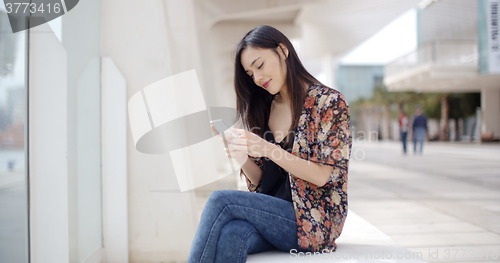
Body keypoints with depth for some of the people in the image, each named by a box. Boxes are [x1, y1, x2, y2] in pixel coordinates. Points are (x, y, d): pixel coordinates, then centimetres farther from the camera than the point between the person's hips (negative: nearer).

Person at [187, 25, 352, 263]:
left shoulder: (329, 102, -3)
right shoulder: (264, 109, 12)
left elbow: (322, 176, -10)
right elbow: (259, 180, 12)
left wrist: (269, 150, -22)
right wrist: (242, 155, -9)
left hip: (313, 222, -4)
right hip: (267, 213, 5)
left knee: (221, 201, -25)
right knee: (230, 235, -30)